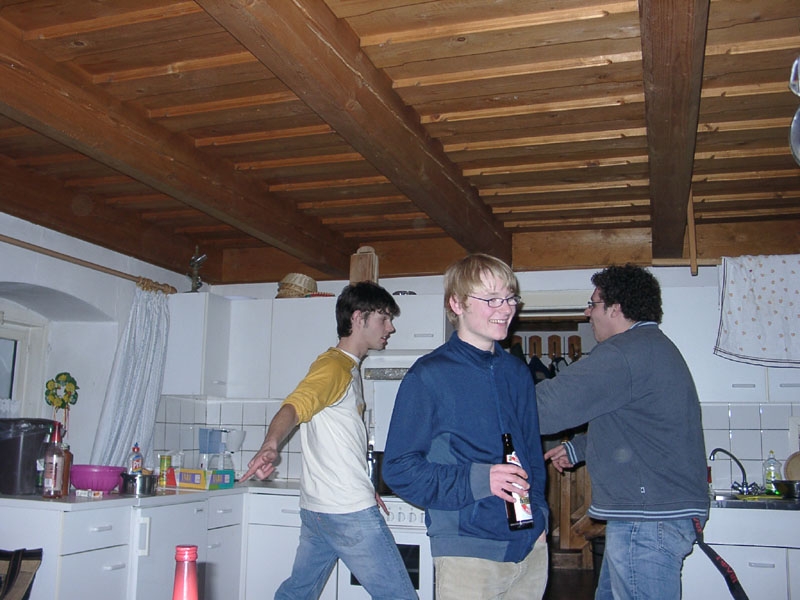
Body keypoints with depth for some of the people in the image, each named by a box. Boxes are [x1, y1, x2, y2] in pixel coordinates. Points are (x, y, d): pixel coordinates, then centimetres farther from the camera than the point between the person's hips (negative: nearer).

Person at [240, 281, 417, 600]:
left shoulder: (349, 368, 17)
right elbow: (294, 406, -30)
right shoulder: (335, 366, -13)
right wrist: (270, 445, -49)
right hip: (350, 512, -10)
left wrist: (365, 488, 24)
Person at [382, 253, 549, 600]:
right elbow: (399, 469, -12)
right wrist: (476, 480, -21)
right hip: (467, 554, -6)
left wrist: (537, 513, 7)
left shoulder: (518, 373, 10)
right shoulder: (429, 376, -10)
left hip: (531, 549, 6)